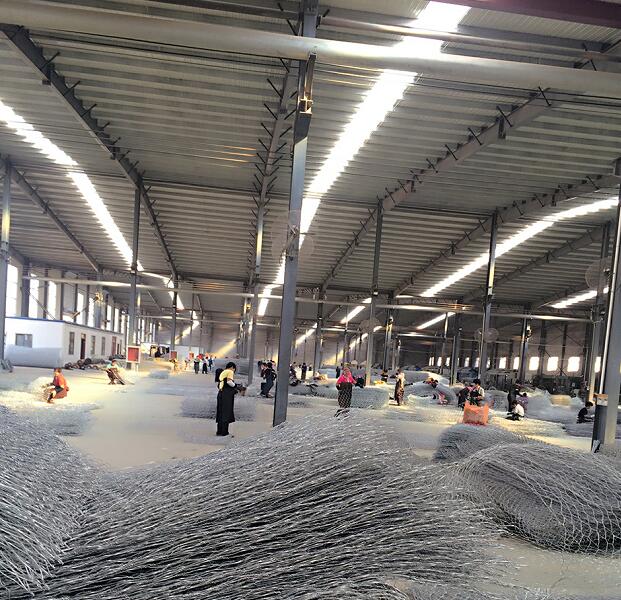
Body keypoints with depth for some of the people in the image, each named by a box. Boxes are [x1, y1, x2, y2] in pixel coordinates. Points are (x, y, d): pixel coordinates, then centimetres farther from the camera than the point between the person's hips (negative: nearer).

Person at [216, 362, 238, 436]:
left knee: (220, 412, 12)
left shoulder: (223, 372, 20)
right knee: (226, 413, -2)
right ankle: (224, 431, 1)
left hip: (220, 393, 8)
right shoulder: (230, 372, -4)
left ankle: (219, 431, 16)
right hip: (227, 394, -8)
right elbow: (229, 381, -21)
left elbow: (219, 384, 16)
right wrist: (235, 386, -4)